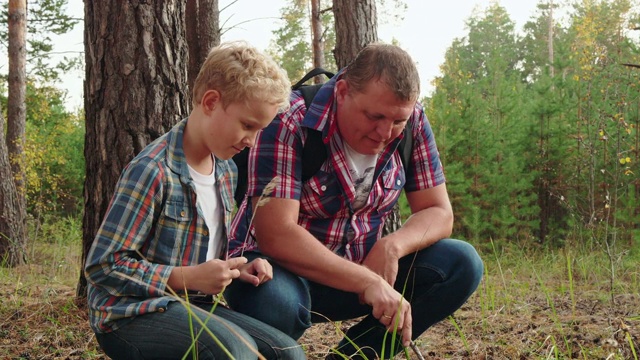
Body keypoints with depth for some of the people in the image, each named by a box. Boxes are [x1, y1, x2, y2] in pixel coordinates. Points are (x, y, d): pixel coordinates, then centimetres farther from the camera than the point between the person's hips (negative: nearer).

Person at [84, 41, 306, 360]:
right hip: (131, 313, -8)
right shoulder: (153, 170, -19)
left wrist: (236, 269, -1)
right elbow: (103, 267, -18)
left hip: (191, 307, 8)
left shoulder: (226, 171, 8)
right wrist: (190, 277, -23)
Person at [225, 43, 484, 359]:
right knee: (272, 297, -39)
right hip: (287, 269, -5)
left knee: (462, 265, -14)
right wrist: (368, 282, -36)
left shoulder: (411, 121, -7)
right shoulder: (289, 123, -23)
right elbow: (276, 234, -31)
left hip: (359, 266, 5)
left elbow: (438, 213, -3)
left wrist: (392, 246, -24)